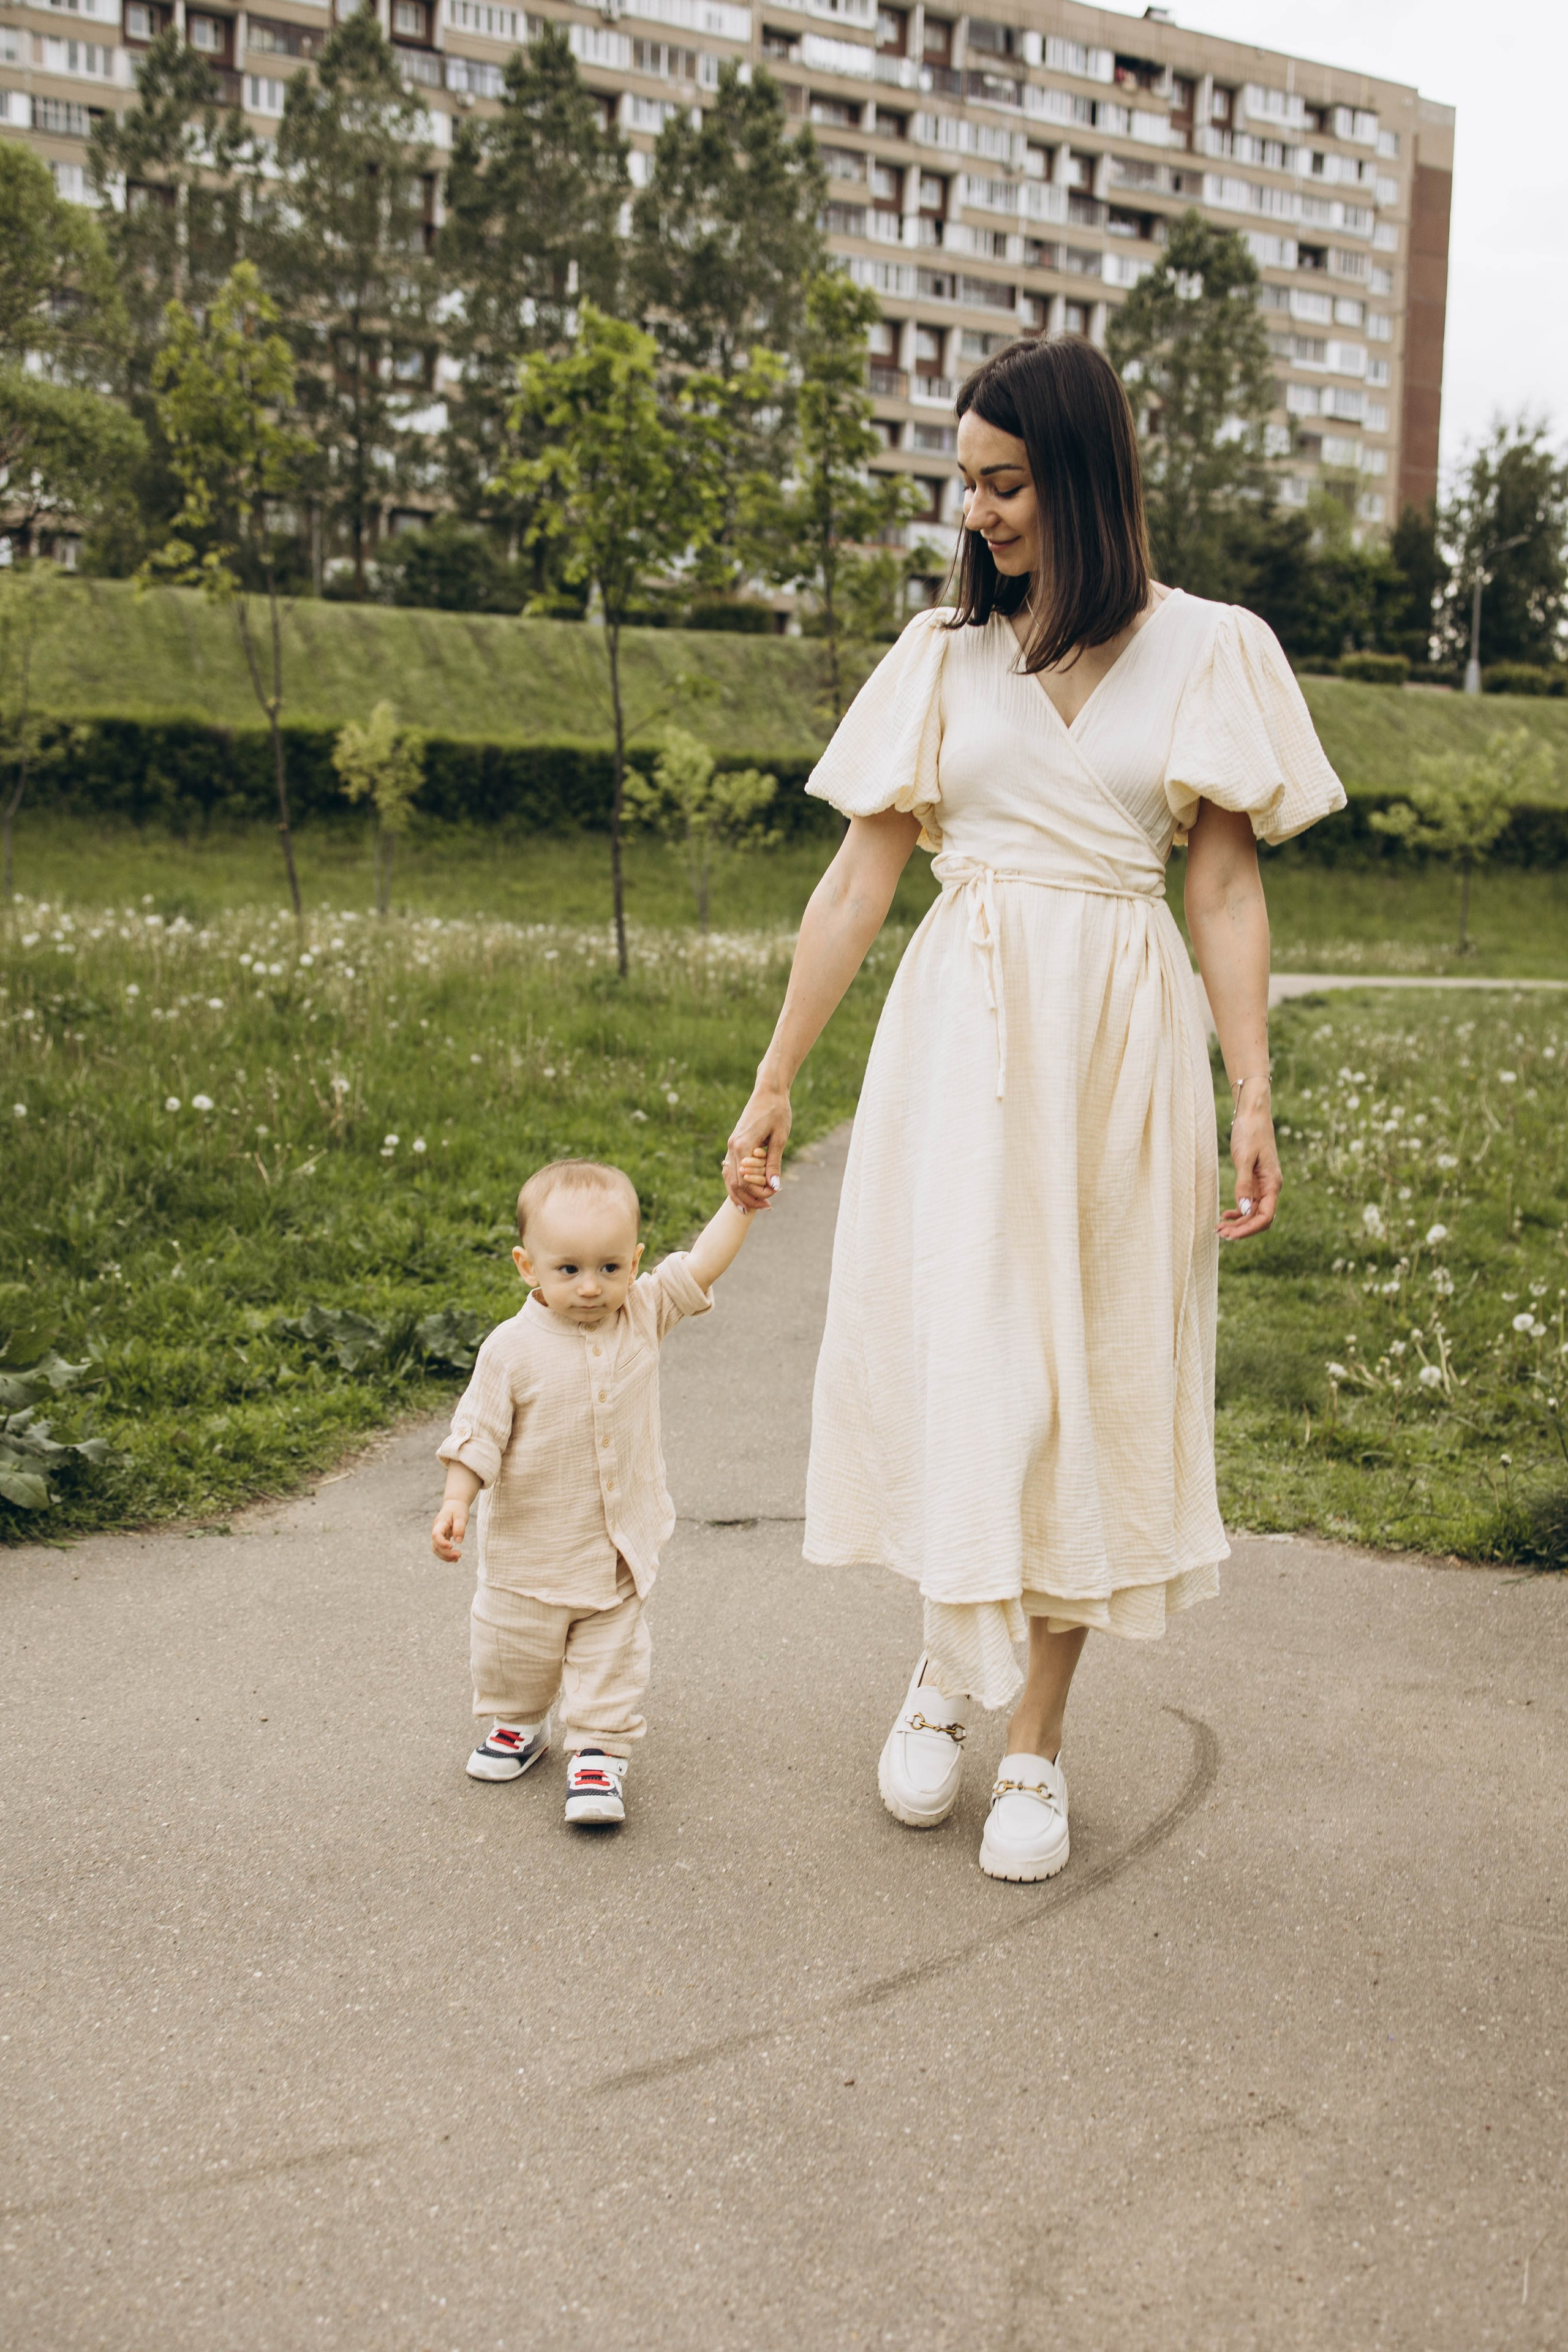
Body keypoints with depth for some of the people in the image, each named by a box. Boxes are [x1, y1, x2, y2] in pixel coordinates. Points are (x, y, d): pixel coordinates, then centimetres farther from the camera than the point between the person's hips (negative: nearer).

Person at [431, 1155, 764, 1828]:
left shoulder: (643, 1314, -8)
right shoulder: (512, 1349, -18)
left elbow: (700, 1266, -7)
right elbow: (478, 1431, -14)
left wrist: (741, 1203, -18)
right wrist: (456, 1501, -23)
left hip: (619, 1545, 2)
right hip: (530, 1545, -1)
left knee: (612, 1655, 6)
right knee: (513, 1649, 17)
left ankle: (598, 1751, 19)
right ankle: (518, 1724, 42)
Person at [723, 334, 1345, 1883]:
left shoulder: (1209, 652, 4)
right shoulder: (944, 654, 7)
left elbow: (1227, 893, 3)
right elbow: (856, 884, 6)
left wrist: (1252, 1097, -6)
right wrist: (774, 1085, 5)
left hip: (1119, 1048, -1)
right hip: (959, 1032, 1)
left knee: (1095, 1371, 3)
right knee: (951, 1351, 0)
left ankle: (1037, 1743, 15)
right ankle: (947, 1662, 27)